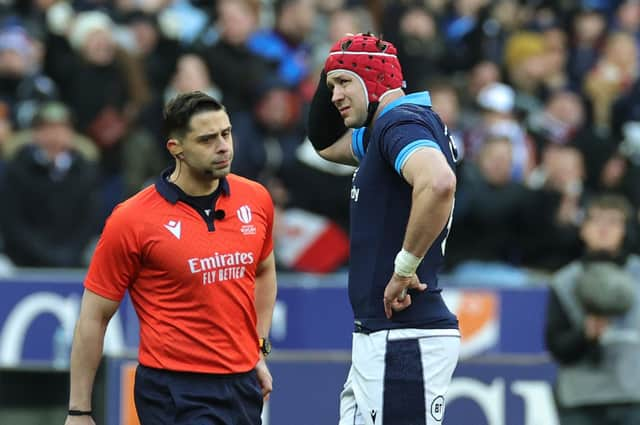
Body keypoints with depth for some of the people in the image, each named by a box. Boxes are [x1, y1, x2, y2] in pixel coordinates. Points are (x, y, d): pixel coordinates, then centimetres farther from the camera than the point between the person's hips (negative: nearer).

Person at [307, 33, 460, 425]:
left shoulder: (401, 122, -13)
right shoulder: (379, 131, 18)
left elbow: (438, 183, -32)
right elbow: (326, 142, 36)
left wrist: (405, 268, -23)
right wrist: (336, 72, 19)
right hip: (378, 337, 11)